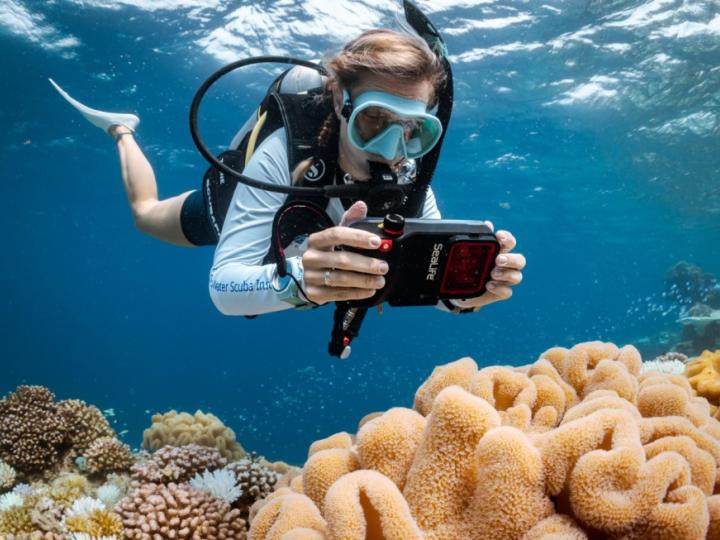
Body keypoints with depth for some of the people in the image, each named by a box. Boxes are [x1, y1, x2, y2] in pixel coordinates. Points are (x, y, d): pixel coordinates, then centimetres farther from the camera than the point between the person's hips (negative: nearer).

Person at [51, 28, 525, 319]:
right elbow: (224, 287, -53)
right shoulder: (285, 154, -48)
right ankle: (123, 131, 50)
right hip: (234, 206, -3)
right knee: (145, 215, 27)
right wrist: (297, 279, -75)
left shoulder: (411, 182, -36)